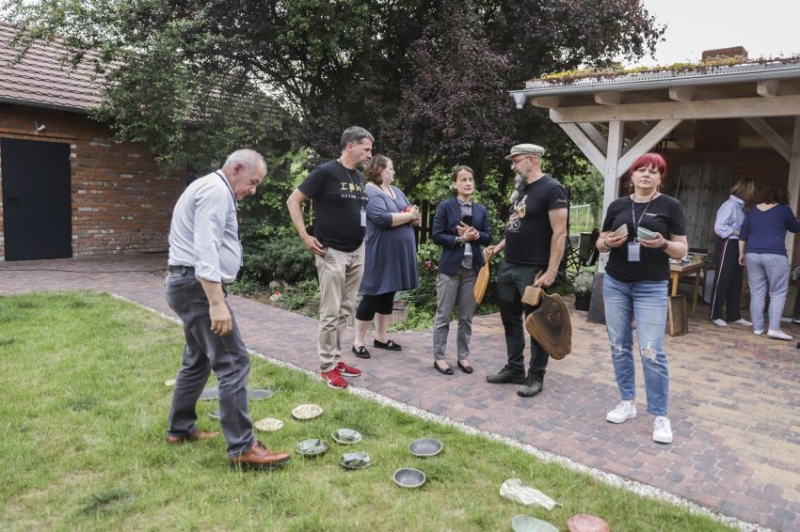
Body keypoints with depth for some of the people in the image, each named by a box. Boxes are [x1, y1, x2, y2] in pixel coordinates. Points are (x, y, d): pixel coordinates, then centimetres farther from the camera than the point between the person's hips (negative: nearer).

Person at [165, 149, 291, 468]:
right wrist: (217, 303, -28)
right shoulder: (216, 190, -13)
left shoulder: (210, 188, 22)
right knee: (233, 363, -12)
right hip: (197, 286, -11)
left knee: (198, 360, 19)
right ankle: (242, 448, -9)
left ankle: (180, 429, 29)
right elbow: (206, 250, -24)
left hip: (189, 284, 11)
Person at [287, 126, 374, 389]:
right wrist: (305, 236, -14)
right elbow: (293, 201, -9)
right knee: (331, 312, -3)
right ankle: (327, 366, 8)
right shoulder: (325, 172, -11)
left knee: (346, 310, 13)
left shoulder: (360, 177, 12)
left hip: (357, 252, 8)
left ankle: (336, 358, 24)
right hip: (332, 253, -7)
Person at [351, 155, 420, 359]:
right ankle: (358, 341, 8)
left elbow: (412, 212, 12)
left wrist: (414, 216, -12)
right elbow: (382, 219, -26)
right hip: (379, 254, -8)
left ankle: (381, 337, 24)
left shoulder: (396, 191, 16)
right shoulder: (370, 192, -12)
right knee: (373, 296, -3)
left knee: (388, 295, 13)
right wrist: (408, 216, -14)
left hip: (397, 253, 8)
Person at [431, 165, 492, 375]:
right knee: (444, 315, 2)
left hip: (473, 268, 4)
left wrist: (475, 234, -12)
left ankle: (463, 356, 21)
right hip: (450, 267, -4)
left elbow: (488, 237, 8)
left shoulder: (481, 210, 10)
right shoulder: (445, 207, -2)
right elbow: (436, 235, -8)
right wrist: (460, 239, -18)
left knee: (467, 317, 10)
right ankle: (439, 357, 12)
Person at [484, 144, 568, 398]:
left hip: (533, 270, -8)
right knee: (510, 319, 14)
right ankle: (514, 368, 27)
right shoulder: (520, 189, 15)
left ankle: (536, 376, 15)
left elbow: (559, 233, -16)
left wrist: (551, 272, -20)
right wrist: (500, 246, 10)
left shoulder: (551, 189, -12)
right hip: (508, 266, 9)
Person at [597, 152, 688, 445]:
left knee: (652, 352, -7)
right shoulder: (617, 205, 7)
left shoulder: (671, 206, -1)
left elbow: (682, 250, -2)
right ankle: (627, 402, 24)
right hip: (615, 284, 4)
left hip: (652, 288, -3)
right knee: (619, 346, 9)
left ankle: (660, 416, 6)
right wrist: (608, 242, -12)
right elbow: (601, 243, 11)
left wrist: (663, 244, -22)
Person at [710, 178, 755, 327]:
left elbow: (740, 227, 15)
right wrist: (739, 233, -18)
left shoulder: (740, 205, 13)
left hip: (737, 246, 9)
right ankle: (716, 315, 6)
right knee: (722, 280, -2)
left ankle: (734, 315, 21)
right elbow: (719, 227, -20)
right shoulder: (730, 205, -14)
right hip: (728, 245, -9)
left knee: (736, 282, 12)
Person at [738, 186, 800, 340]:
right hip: (775, 255, -4)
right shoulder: (783, 209, 2)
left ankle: (757, 327, 8)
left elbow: (742, 234, 13)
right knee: (778, 293, 1)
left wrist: (742, 254, 18)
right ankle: (774, 328, -8)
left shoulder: (752, 211, 15)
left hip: (753, 255, 5)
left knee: (756, 293, 7)